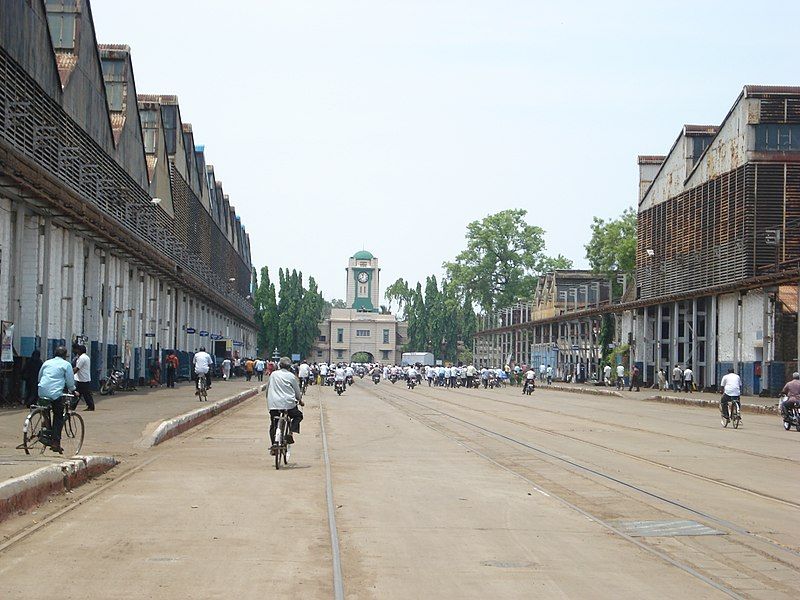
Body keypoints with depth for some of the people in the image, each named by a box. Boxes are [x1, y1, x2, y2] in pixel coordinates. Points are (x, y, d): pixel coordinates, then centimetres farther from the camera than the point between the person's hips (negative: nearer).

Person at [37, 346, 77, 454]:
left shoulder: (46, 363, 20)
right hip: (55, 392, -5)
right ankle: (55, 442, -7)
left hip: (42, 392, 5)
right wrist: (73, 391, 22)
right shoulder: (66, 365, 4)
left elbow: (39, 377, 28)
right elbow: (70, 381, 4)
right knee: (59, 418, 1)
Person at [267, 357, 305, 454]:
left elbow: (267, 389, 19)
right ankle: (291, 433, -1)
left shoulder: (273, 375, 11)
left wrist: (269, 399, 35)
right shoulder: (291, 376, 2)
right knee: (298, 415, 21)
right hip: (288, 403, -3)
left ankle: (273, 444, 0)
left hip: (273, 404, 3)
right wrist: (300, 400, 26)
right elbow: (297, 392, 7)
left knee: (273, 424, 13)